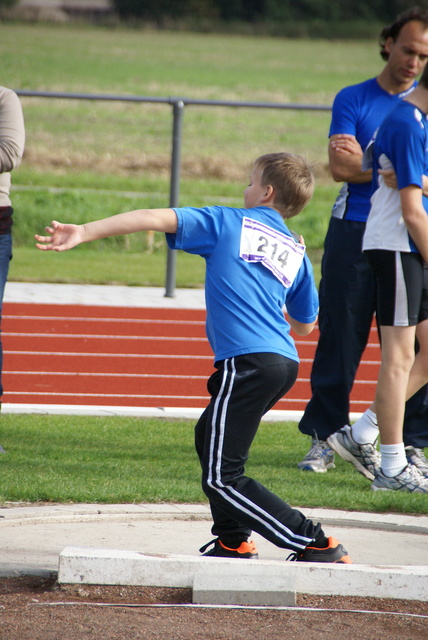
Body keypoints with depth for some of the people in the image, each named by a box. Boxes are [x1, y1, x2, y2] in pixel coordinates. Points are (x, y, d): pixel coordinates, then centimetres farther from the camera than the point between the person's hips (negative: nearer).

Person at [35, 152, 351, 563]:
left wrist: (83, 233, -3)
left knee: (221, 478, -5)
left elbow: (154, 219, -2)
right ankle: (233, 541, 27)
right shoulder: (296, 252, 20)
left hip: (246, 360, -7)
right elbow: (305, 325, 29)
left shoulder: (227, 222, 7)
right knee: (208, 436, 27)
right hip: (284, 362, 7)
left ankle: (315, 544, -12)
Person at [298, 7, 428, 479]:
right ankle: (325, 436, 8)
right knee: (340, 338, 0)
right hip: (354, 232, 0)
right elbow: (340, 166, -5)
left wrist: (365, 163, -9)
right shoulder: (353, 100, 8)